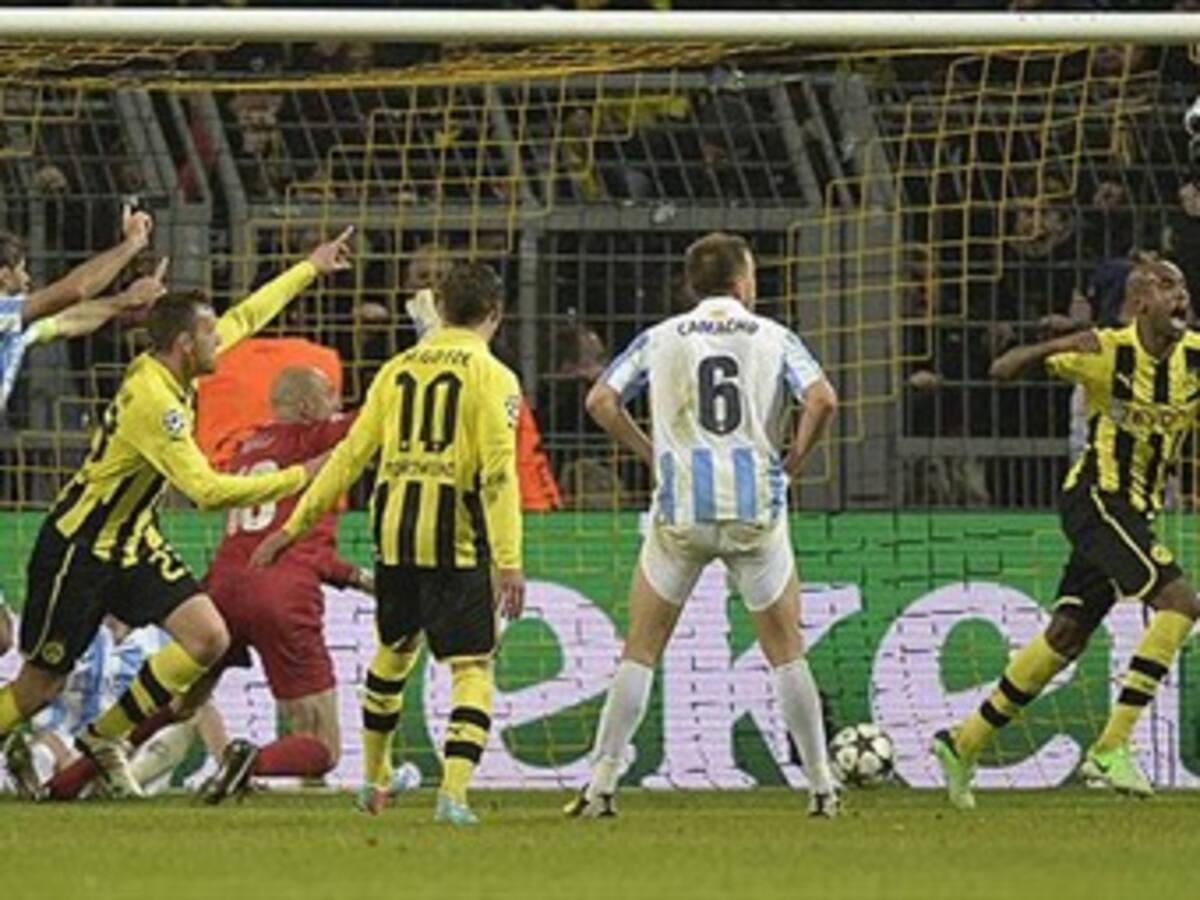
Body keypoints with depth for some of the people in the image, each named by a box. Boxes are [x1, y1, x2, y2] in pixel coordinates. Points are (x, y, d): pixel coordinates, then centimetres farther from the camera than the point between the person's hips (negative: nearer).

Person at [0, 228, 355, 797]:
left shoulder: (173, 370, -1)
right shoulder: (152, 400, -27)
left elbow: (245, 318, 17)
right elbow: (208, 491, -31)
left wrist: (311, 268, 23)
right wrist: (299, 478, -27)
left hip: (133, 544, 9)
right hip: (79, 551, -9)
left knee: (209, 641, -7)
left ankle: (105, 738, 5)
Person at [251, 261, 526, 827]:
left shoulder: (398, 370, 12)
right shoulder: (491, 377, -3)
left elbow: (350, 454, 10)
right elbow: (498, 471, -13)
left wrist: (295, 525, 15)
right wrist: (509, 562, -17)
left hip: (394, 529, 5)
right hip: (456, 538, -5)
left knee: (393, 649, 25)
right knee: (472, 667, -1)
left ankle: (374, 779, 37)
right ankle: (454, 790, -19)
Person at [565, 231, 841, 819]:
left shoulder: (661, 339, 8)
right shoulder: (773, 338, 6)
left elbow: (601, 401, 0)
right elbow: (822, 400, -8)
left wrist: (650, 454, 9)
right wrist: (793, 460, 6)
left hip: (681, 509, 0)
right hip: (756, 507, 0)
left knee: (640, 652, 6)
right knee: (786, 652, 10)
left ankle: (602, 784, -2)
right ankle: (821, 785, 9)